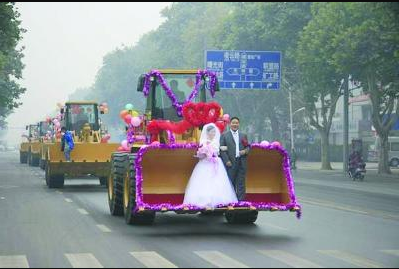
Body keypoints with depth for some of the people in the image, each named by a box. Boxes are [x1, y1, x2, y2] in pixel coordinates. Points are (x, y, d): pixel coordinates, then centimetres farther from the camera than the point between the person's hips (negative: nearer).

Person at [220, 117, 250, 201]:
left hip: (241, 163, 3)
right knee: (230, 183, 1)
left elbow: (248, 147, 16)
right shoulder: (224, 135, 5)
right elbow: (222, 149, -1)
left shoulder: (243, 136, 16)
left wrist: (245, 151, -8)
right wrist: (226, 161, -10)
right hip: (230, 163, -3)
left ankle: (241, 200, 5)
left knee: (241, 183, 2)